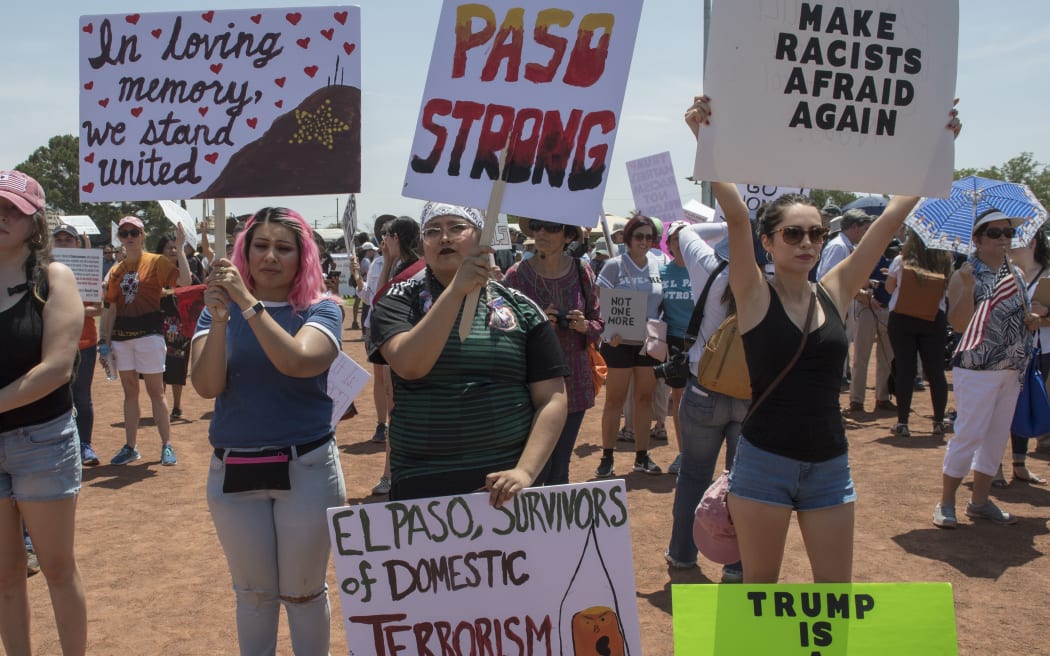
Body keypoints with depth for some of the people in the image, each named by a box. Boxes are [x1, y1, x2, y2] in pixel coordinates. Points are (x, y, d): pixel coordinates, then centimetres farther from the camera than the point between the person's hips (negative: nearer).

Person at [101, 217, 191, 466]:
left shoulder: (156, 262, -2)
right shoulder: (116, 270, 11)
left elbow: (184, 280, -18)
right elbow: (111, 308, 13)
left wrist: (179, 249, -20)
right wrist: (106, 339, 8)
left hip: (149, 333, -5)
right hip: (122, 337, 5)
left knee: (156, 392, -1)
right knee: (129, 392, 11)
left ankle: (167, 446, 8)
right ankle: (130, 447, 19)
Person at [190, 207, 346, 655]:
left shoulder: (321, 310, -4)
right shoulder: (218, 309, 2)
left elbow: (297, 361, -24)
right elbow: (207, 386, -10)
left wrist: (248, 303, -27)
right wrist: (219, 318, -23)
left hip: (307, 469, -2)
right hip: (234, 473, 2)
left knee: (303, 592, 12)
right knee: (254, 595, 17)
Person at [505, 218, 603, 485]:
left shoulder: (582, 272, 1)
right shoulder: (517, 275, -7)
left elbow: (598, 325, 10)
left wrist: (585, 325, -12)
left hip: (574, 382, 3)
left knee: (559, 469, 11)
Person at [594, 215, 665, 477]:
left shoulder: (657, 265, 6)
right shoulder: (614, 265, -5)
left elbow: (662, 303, 13)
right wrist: (609, 331, -21)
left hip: (649, 343, 4)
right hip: (620, 343, -4)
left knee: (645, 398, 9)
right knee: (615, 399, 1)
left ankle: (642, 456, 19)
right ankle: (607, 458, 9)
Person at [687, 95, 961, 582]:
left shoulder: (835, 292, 3)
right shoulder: (754, 295, -7)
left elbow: (889, 221, 2)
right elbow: (736, 216, -20)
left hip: (830, 466, 4)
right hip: (764, 463, -4)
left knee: (836, 590, 12)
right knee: (760, 585, 11)